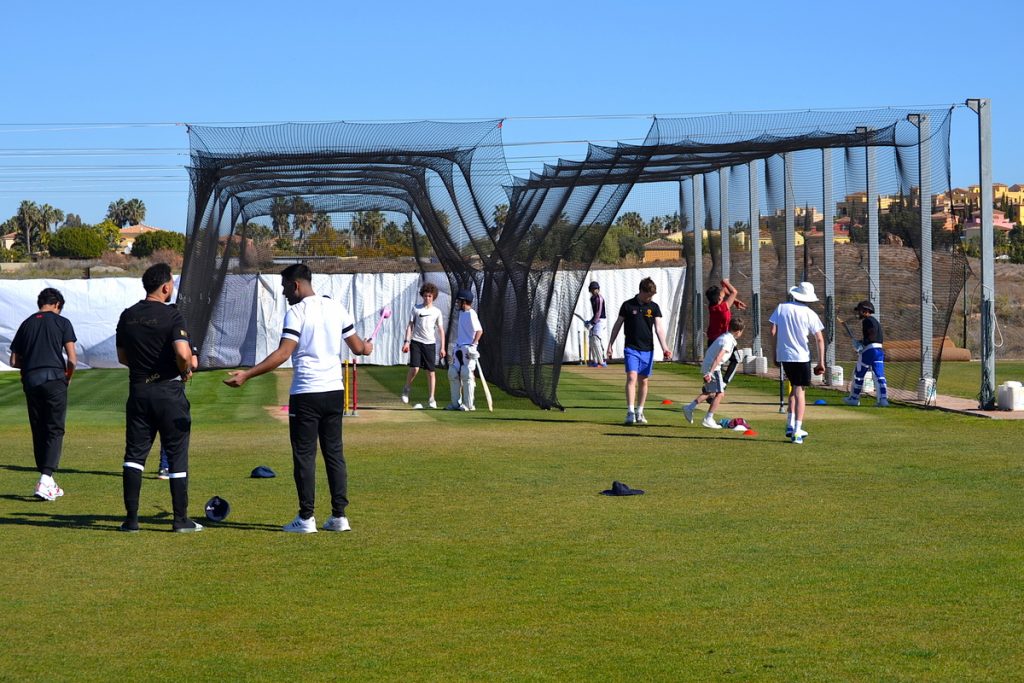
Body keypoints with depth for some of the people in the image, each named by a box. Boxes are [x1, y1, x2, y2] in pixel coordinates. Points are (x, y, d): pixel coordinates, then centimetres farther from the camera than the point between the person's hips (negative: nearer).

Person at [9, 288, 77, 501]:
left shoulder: (26, 324, 15)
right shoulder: (62, 323, 3)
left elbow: (14, 361, 13)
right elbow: (72, 359, -4)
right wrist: (68, 376, 15)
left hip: (30, 380, 4)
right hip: (54, 378, -4)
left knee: (38, 431, 11)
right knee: (55, 430, -2)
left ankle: (48, 484, 15)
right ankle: (45, 480, -17)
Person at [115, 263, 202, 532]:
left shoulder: (127, 316, 6)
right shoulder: (171, 315, -11)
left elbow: (122, 357, 13)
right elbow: (183, 353, -24)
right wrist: (186, 370, -5)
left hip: (138, 391, 4)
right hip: (169, 392, -4)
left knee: (134, 454, 8)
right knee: (177, 455, 4)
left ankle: (131, 518, 5)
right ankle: (181, 520, 6)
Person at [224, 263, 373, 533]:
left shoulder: (297, 312, -10)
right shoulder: (336, 308, 8)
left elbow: (283, 353, -19)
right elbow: (357, 347, 14)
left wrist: (247, 374, -22)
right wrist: (367, 347, 38)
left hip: (306, 393, -6)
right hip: (334, 390, 6)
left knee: (304, 455, 1)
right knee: (335, 452, 11)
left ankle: (306, 518, 1)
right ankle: (339, 516, 10)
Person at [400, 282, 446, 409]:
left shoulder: (437, 312, 7)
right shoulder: (416, 309, 4)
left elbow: (441, 330, 9)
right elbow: (410, 326, 5)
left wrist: (442, 347, 2)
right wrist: (407, 341, -6)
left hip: (430, 343, 1)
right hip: (416, 342, -1)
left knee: (431, 371, 1)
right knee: (414, 368, -14)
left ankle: (431, 399, 7)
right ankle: (406, 388, 11)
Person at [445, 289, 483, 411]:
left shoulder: (471, 314, -14)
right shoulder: (461, 313, 14)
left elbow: (479, 330, -21)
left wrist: (473, 344, -31)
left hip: (468, 350, -10)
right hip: (459, 348, 10)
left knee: (467, 375, -7)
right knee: (453, 374, 9)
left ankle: (469, 404, 0)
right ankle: (456, 403, 16)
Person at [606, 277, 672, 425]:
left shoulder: (654, 307, 4)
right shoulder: (627, 305, -1)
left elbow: (658, 328, -2)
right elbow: (617, 325, 7)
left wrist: (664, 347, -14)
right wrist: (610, 345, 7)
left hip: (647, 349, 3)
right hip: (631, 348, -2)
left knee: (643, 381, 7)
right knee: (631, 377, -15)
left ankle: (639, 412, 18)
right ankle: (630, 412, -16)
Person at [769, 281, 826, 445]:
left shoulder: (781, 308, 3)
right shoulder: (810, 314, -3)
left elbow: (773, 332, 1)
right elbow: (819, 339, -3)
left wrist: (775, 354, 11)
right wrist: (821, 362, 3)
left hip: (784, 356, 3)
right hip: (801, 357, -3)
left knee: (794, 387, 22)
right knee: (800, 391, -1)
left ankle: (790, 426, 19)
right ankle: (796, 432, -9)